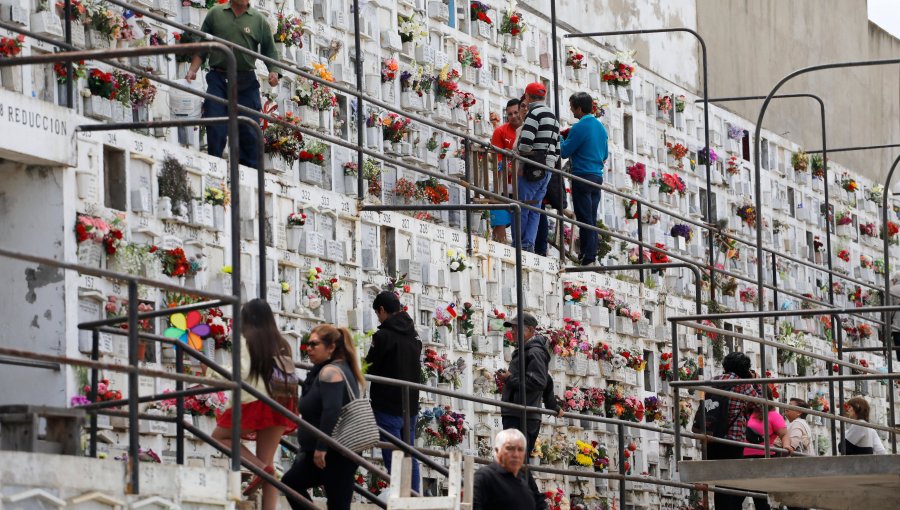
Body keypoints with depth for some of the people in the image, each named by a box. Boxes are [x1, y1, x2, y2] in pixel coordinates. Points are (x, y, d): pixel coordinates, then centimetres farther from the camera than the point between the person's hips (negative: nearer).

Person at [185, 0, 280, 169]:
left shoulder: (259, 20, 6)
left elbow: (270, 50, 9)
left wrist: (274, 71, -8)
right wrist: (193, 70, 1)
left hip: (246, 83, 0)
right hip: (218, 79, 0)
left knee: (248, 130, 2)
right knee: (215, 129, -3)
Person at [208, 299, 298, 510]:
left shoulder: (246, 340, -3)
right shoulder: (281, 343, 15)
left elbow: (241, 372, -12)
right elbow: (290, 375, 12)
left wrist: (216, 374, 2)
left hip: (255, 402, -6)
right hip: (281, 402, 6)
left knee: (220, 435, 13)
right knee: (267, 458, 10)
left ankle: (260, 467, -9)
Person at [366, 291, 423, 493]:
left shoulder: (383, 336, -14)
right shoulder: (414, 336, 10)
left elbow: (369, 368, -9)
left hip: (389, 406, -7)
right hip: (411, 405, 7)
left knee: (393, 458, -5)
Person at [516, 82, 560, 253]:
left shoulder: (534, 113, -8)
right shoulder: (553, 117, 21)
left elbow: (526, 143, -19)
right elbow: (557, 148, 22)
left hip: (532, 168, -9)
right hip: (547, 170, 9)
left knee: (521, 208, -6)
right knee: (534, 210, 9)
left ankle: (518, 244, -8)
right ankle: (529, 244, 3)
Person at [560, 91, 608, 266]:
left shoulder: (579, 128, -14)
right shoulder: (601, 127, 11)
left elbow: (564, 152, -9)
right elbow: (605, 155, 20)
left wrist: (560, 140, 9)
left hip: (582, 177, -8)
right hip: (597, 177, 8)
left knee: (584, 219, -5)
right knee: (592, 219, 12)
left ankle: (586, 258, -5)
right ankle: (592, 254, 14)